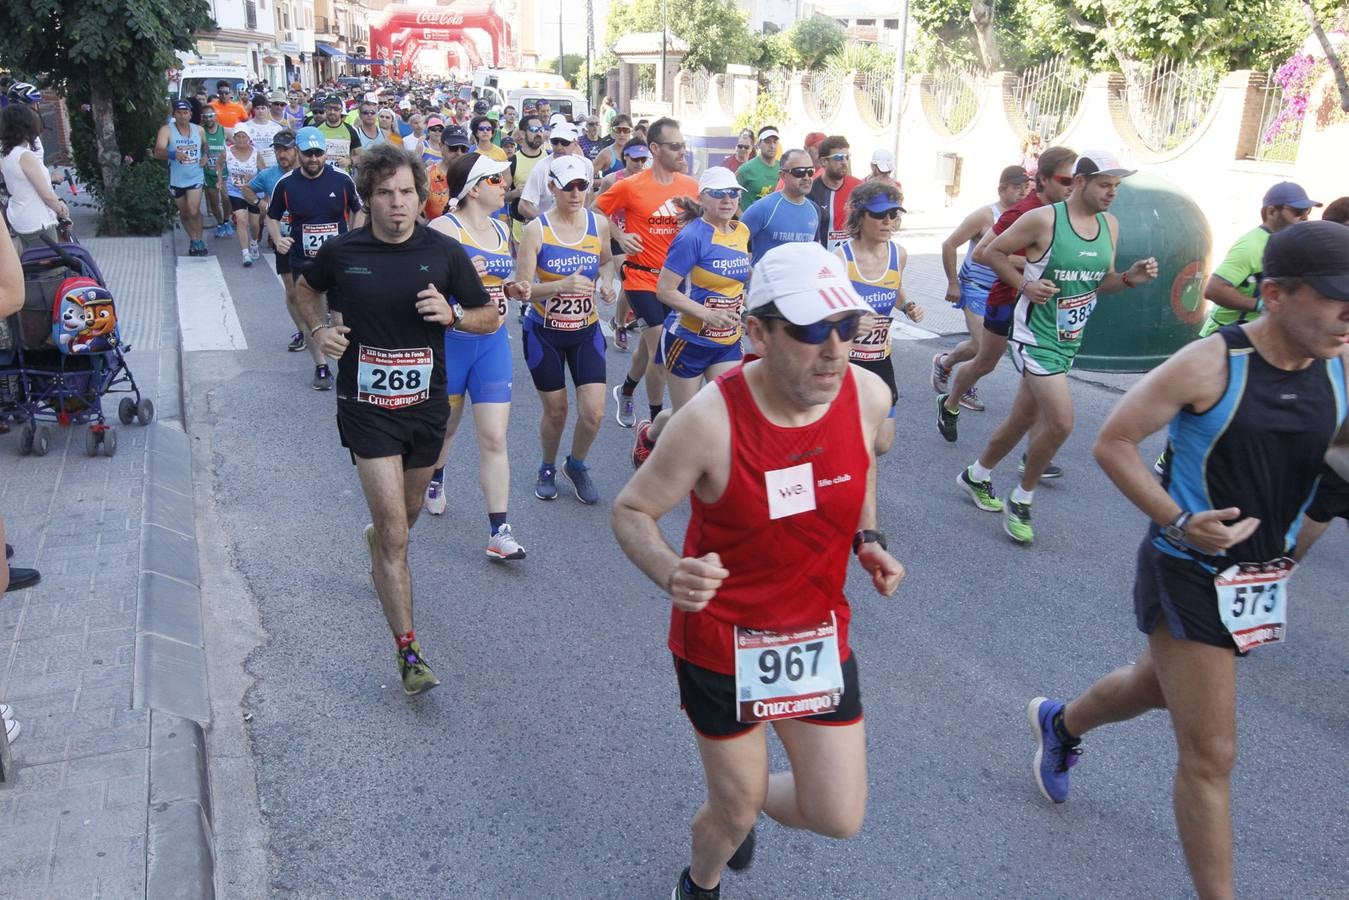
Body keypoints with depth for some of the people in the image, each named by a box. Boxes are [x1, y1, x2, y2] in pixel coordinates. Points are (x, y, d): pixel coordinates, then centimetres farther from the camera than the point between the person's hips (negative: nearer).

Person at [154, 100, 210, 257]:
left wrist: (204, 155, 3)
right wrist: (173, 154, -40)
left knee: (194, 211, -17)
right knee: (184, 213, 13)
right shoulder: (166, 130, -9)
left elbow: (205, 145, 24)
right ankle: (193, 239, 30)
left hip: (196, 177, 0)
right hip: (177, 178, 0)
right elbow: (158, 152, -21)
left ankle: (198, 240, 0)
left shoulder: (198, 130, 2)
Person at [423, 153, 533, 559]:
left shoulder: (501, 231, 10)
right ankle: (435, 478, 50)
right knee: (445, 424, 17)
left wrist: (512, 289, 3)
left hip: (493, 342, 4)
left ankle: (499, 532, -3)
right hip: (450, 340, -4)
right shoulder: (444, 228, -12)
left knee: (494, 438, -3)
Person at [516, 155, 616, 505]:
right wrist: (562, 285, -34)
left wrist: (606, 283, -4)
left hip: (586, 331, 2)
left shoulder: (598, 224, -4)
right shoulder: (537, 229, -14)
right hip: (544, 332, -2)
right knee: (555, 411, 7)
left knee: (594, 413, -7)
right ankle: (548, 469, 36)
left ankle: (576, 465, 25)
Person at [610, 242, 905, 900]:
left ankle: (742, 794, 44)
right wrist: (672, 574, -34)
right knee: (735, 816, 13)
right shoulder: (711, 420, -27)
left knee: (839, 818, 9)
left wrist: (869, 542, -3)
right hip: (722, 641, -4)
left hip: (819, 634, 4)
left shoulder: (869, 395, -13)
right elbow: (630, 511, -15)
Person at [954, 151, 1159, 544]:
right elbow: (993, 252, -6)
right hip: (1036, 335, -7)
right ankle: (1021, 500, 4)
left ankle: (976, 476, 38)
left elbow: (1101, 282, 15)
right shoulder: (1044, 219, -15)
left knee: (1023, 419, 15)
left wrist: (1130, 278, -5)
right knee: (1061, 421, -16)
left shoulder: (1110, 225, 6)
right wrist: (1025, 284, -17)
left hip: (1070, 339, 7)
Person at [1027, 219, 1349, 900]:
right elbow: (1113, 442, -15)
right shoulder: (1209, 364, -20)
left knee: (1156, 687, 29)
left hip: (1263, 578, 7)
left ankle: (1060, 723, 58)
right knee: (1210, 756, -1)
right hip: (1190, 575, -7)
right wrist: (1178, 520, -24)